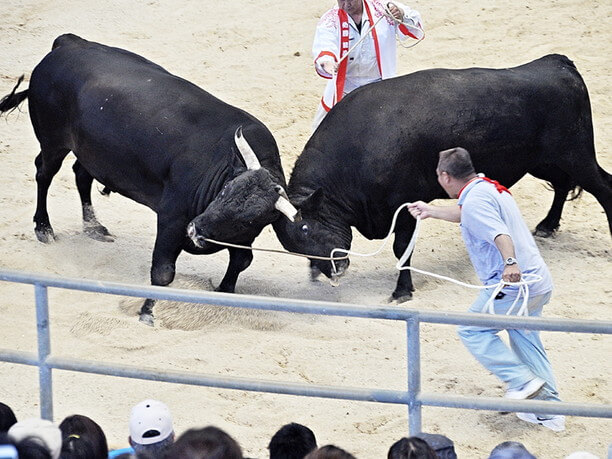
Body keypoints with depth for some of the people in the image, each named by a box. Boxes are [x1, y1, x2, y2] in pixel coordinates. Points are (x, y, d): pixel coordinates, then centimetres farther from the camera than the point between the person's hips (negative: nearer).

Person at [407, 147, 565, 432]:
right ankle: (550, 414, 17)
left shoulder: (475, 200, -15)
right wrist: (432, 211, 48)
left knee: (472, 330, 4)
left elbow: (499, 233, -33)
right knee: (526, 340, 18)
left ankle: (522, 380, -4)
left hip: (513, 284, -10)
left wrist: (510, 262, -50)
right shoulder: (490, 188, 16)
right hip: (538, 281, 10)